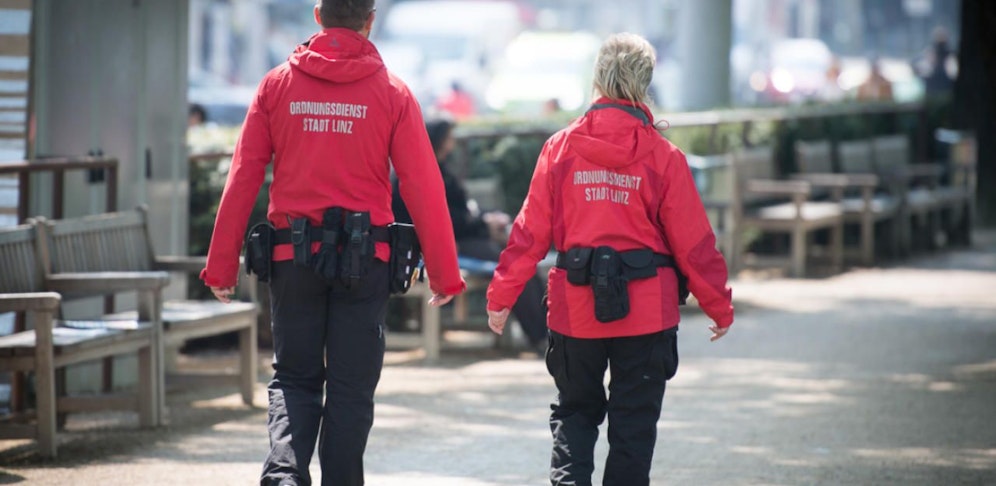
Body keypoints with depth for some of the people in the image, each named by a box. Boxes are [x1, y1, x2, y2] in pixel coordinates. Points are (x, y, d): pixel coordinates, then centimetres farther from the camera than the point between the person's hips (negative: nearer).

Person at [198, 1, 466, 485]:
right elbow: (422, 187, -5)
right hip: (364, 262, -1)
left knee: (293, 379, 11)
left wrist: (221, 265, 3)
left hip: (293, 257, 1)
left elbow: (242, 178, 0)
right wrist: (444, 273, 0)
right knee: (352, 389, 7)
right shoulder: (391, 92, -3)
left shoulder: (277, 84, 1)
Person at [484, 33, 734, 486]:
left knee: (574, 412, 17)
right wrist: (719, 306, 9)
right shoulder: (662, 156, -6)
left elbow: (530, 230, -1)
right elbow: (693, 242, -2)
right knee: (634, 423, 8)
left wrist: (501, 295, 8)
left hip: (575, 309, 2)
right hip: (647, 310, -1)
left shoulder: (560, 147, -2)